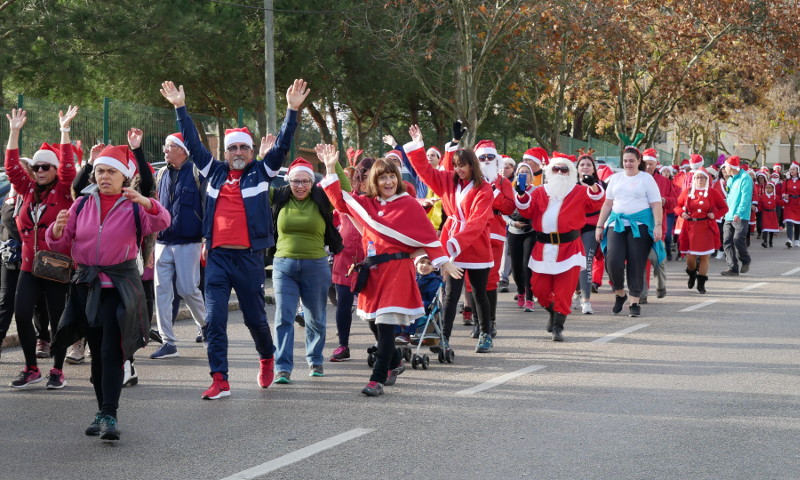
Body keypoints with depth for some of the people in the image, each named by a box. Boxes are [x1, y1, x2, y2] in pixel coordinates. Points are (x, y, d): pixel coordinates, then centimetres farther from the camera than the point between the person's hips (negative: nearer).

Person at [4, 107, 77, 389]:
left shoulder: (63, 191, -1)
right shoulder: (28, 190, 11)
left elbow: (68, 167, -14)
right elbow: (11, 167, 6)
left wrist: (64, 130, -17)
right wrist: (14, 132, 2)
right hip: (29, 265, 4)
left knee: (57, 318, 1)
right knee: (21, 315, -6)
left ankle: (57, 371, 12)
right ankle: (31, 369, 7)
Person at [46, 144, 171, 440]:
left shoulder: (134, 207, -3)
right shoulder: (82, 205, 8)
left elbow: (161, 223, -22)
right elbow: (60, 243, 9)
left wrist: (147, 203, -42)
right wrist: (57, 230, -14)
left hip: (120, 285, -4)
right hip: (87, 285, 4)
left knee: (112, 352, -10)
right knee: (97, 351, 11)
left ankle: (109, 416, -12)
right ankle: (102, 410, 20)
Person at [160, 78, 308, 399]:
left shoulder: (261, 172, 5)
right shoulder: (215, 172, 11)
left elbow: (283, 145, -2)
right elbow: (192, 143, 13)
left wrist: (292, 110, -10)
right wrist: (180, 108, 10)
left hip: (249, 257, -2)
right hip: (218, 256, 2)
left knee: (255, 318, 9)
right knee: (214, 320, -5)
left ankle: (267, 357, 37)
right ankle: (220, 380, -2)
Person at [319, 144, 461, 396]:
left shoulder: (409, 204, -4)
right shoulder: (366, 204, 10)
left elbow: (427, 235, -4)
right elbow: (340, 201, 15)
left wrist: (443, 262, -9)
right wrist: (331, 169, 10)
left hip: (398, 269, -5)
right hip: (374, 270, 6)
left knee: (386, 323, -11)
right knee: (376, 322, 10)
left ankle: (378, 379, -9)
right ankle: (395, 363, 35)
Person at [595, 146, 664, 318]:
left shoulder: (646, 179, 3)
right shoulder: (615, 178, 14)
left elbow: (656, 205, -2)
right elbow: (608, 204, 17)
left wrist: (658, 225, -13)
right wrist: (599, 226, 13)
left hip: (639, 225, -3)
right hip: (617, 224, 3)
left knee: (636, 264, -2)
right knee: (613, 261, -11)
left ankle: (634, 302, 7)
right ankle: (619, 294, 13)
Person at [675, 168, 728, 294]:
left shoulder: (713, 193, 2)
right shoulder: (687, 192, 5)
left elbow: (724, 208, 7)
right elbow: (677, 205, 14)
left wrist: (715, 215, -9)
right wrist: (682, 213, -6)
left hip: (706, 229, -1)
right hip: (690, 228, 1)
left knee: (704, 256, -1)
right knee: (690, 257, 2)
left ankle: (701, 283, 9)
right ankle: (692, 274, 34)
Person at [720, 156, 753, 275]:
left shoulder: (745, 178, -8)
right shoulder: (730, 179, 18)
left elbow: (745, 198, -16)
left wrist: (739, 213, -23)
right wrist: (726, 211, 12)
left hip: (741, 217, -8)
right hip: (729, 216, 8)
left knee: (738, 240, -15)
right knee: (727, 242, 0)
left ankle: (745, 261, 11)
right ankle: (733, 268, 3)